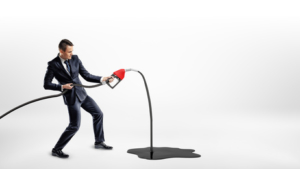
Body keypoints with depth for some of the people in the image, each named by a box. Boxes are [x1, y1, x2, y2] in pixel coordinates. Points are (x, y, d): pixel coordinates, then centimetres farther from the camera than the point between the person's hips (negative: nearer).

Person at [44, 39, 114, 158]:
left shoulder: (75, 59, 0)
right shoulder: (53, 64, -13)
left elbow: (87, 76, 1)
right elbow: (46, 84, -9)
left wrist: (102, 79, -11)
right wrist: (62, 87, -20)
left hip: (82, 94, 6)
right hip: (71, 97, -6)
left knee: (98, 113, 12)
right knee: (74, 126, -8)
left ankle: (99, 142, 29)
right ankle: (57, 149, 10)